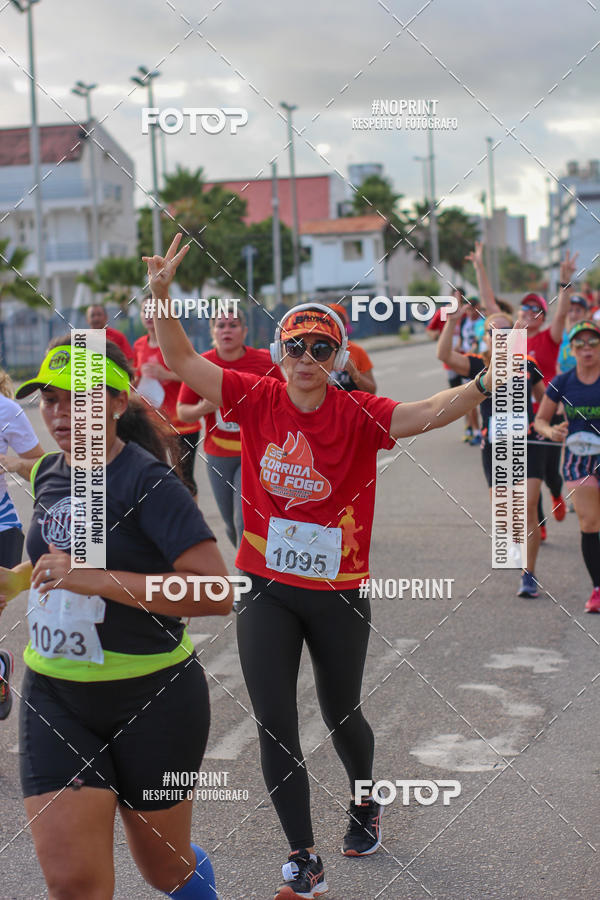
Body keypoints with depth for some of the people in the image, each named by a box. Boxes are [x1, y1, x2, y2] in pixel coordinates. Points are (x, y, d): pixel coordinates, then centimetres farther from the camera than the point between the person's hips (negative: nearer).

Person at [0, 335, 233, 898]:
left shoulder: (147, 483, -17)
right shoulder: (47, 475, 5)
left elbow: (217, 593, -27)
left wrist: (97, 580, -31)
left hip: (152, 701, -5)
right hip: (55, 699, 5)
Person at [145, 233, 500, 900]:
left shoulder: (358, 415, -12)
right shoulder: (257, 400, -6)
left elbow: (431, 413, -26)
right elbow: (180, 361, -7)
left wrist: (487, 383, -43)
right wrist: (161, 294, -21)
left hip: (339, 593, -1)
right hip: (266, 591, 1)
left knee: (340, 714, 18)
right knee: (275, 727, 0)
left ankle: (365, 804, 50)